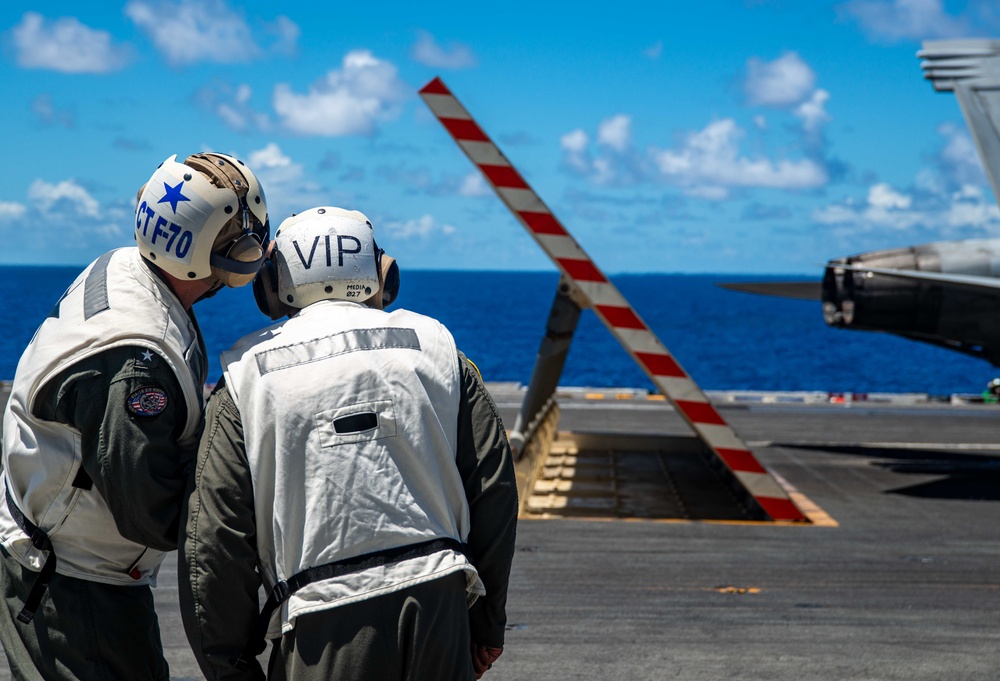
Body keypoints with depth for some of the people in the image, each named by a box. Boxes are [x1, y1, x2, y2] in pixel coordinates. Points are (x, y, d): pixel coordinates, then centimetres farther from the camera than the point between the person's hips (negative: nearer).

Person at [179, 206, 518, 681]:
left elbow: (214, 544, 1)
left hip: (325, 626, -2)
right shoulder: (434, 349, 10)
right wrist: (487, 622, 19)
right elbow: (494, 490, 10)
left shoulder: (247, 379, 4)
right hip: (438, 602, 3)